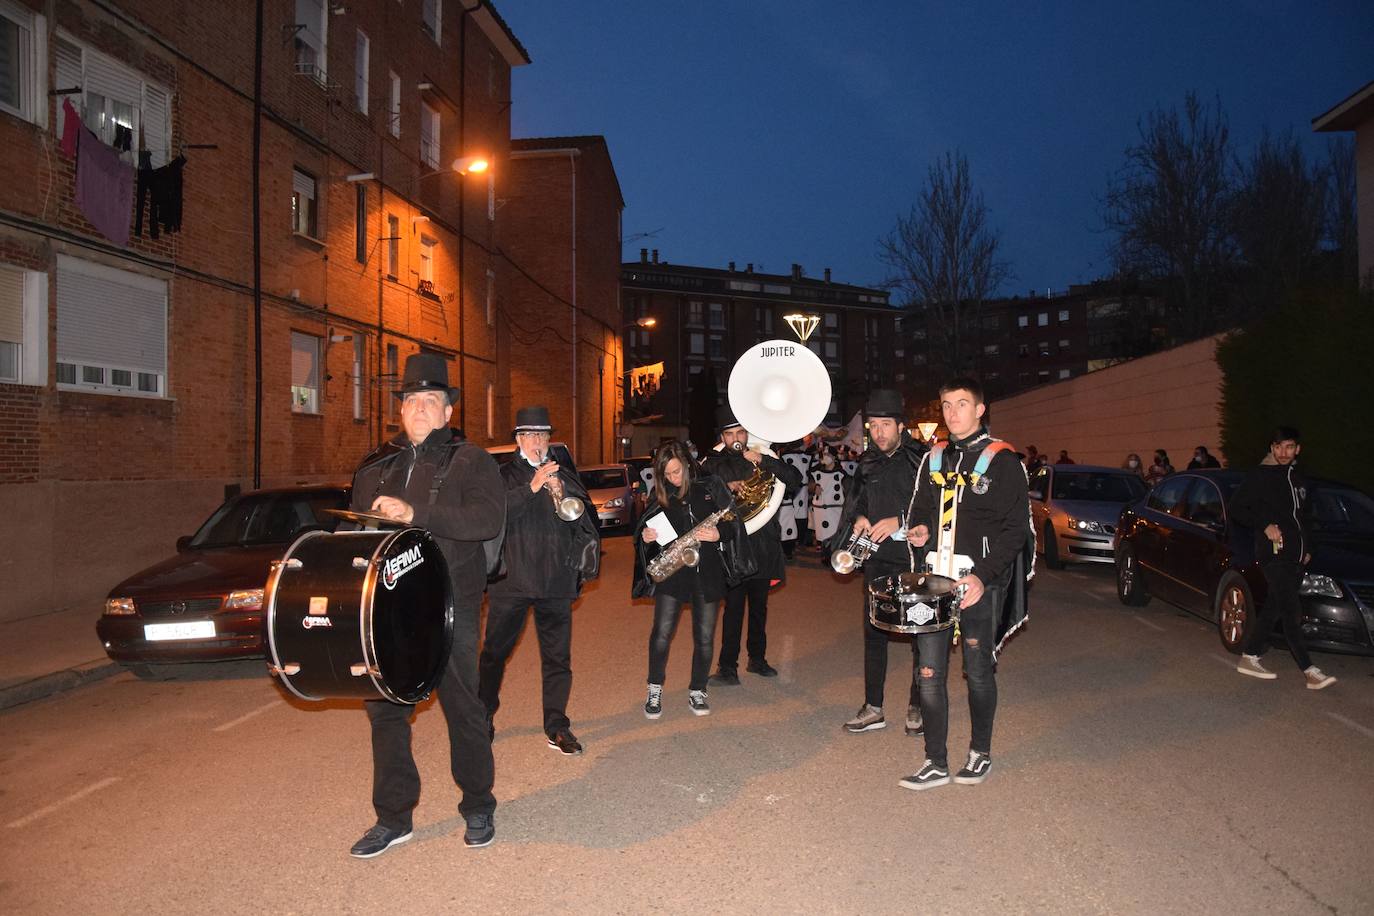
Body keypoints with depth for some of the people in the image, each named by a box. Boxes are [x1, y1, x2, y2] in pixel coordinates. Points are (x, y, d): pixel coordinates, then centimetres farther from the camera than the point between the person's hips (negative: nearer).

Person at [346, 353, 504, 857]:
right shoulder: (376, 467, 14)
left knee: (464, 708, 6)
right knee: (384, 710, 9)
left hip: (450, 608, -5)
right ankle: (393, 817, 25)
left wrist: (415, 513, -28)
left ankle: (478, 809, 24)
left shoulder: (469, 460, -3)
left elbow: (489, 518, -19)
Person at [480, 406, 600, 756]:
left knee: (558, 657, 5)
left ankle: (557, 726, 15)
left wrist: (563, 495, -14)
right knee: (494, 653, 7)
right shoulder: (504, 476, 3)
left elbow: (586, 519, 4)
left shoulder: (564, 475, 13)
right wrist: (531, 488, -23)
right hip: (511, 579, -2)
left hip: (557, 580, 2)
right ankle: (483, 717, 24)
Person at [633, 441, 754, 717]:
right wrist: (646, 537, -12)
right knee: (662, 633, -5)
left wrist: (718, 534, -19)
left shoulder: (711, 486, 1)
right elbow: (643, 529, 10)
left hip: (708, 571, 0)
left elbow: (734, 522, 0)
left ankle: (697, 691, 23)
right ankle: (655, 691, 13)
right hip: (672, 571, 0)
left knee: (705, 637, 6)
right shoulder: (660, 496, 5)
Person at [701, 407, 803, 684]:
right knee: (734, 607, -6)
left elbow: (795, 480, -5)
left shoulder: (763, 460, 8)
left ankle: (757, 658, 30)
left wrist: (764, 461, -16)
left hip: (764, 545, 3)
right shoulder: (713, 465, 2)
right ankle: (728, 666, 3)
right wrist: (727, 488, -19)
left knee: (759, 605, 15)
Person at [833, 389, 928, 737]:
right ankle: (873, 708, 18)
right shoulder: (868, 463, 9)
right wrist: (858, 518, 0)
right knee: (874, 632, 8)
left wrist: (899, 521, -20)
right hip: (878, 561, 5)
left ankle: (916, 707, 20)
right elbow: (857, 500, 21)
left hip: (915, 560, -5)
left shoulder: (924, 459, -8)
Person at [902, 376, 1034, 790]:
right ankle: (936, 764, 14)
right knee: (930, 673, 4)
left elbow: (1016, 527, -8)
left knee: (978, 671, 8)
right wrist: (920, 529, 1)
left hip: (980, 581, -5)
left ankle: (981, 752, 28)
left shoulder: (1002, 461, -5)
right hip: (935, 578, 5)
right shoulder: (933, 459, 13)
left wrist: (985, 577, -18)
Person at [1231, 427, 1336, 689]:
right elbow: (1237, 508, -6)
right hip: (1274, 556, -7)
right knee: (1292, 613, -11)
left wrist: (1305, 549, 18)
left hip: (1295, 557, 7)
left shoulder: (1298, 479, 17)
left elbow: (1302, 517, 26)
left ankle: (1249, 657, 17)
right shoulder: (1260, 476, -4)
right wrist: (1265, 525, -16)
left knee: (1273, 610, 9)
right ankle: (1310, 672, -12)